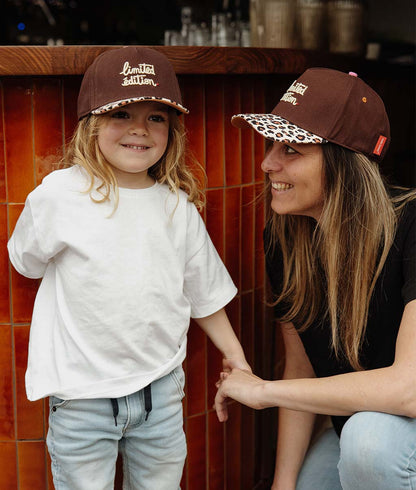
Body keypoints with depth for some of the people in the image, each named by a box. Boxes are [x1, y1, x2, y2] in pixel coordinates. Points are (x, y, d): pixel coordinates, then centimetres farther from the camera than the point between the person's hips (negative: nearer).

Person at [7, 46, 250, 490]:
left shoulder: (178, 204, 1)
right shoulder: (61, 194, -11)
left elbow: (202, 289, 12)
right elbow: (27, 259, 5)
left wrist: (233, 353, 16)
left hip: (161, 386, 3)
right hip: (82, 392, -3)